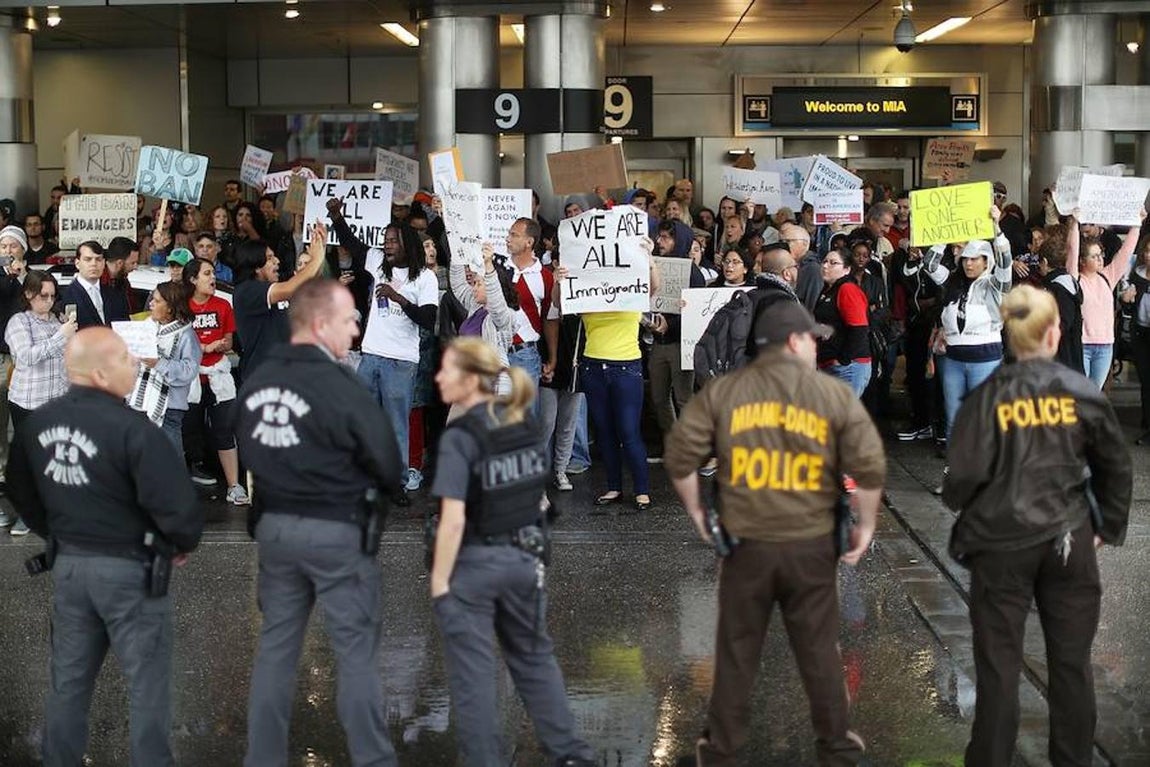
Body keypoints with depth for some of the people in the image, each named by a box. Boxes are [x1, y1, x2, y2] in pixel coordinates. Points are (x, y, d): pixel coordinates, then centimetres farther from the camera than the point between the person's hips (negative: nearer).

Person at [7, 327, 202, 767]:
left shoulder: (36, 425, 0)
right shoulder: (131, 428, -22)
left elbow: (22, 495, 13)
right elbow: (175, 502, -24)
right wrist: (184, 543, -4)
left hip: (68, 564, 7)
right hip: (129, 569, -6)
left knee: (69, 680, 18)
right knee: (147, 682, 6)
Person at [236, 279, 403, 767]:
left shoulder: (256, 382, 1)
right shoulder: (338, 385, -19)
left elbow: (249, 452, 10)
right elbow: (386, 462, -12)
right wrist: (367, 487, 8)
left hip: (273, 525, 6)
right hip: (337, 531, -6)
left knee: (276, 645, 14)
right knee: (357, 650, 3)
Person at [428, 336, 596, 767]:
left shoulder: (460, 437, -19)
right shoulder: (527, 425, 0)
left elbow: (453, 520, -22)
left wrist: (439, 580, -15)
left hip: (473, 564, -6)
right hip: (523, 557, 7)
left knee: (473, 674, 7)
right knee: (535, 659, 21)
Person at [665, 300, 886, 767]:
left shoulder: (723, 391, 0)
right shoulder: (834, 394, -2)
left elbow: (680, 455, -4)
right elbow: (870, 466, -8)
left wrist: (696, 511, 9)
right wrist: (866, 525, 5)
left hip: (745, 544, 0)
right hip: (811, 545, 0)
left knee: (736, 653, 13)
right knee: (819, 652, 14)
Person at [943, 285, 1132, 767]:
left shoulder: (988, 397, -11)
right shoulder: (1082, 393, -3)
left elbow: (965, 475, -12)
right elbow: (1116, 469, 5)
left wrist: (958, 502, 10)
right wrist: (1109, 527, 17)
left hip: (1002, 541, -2)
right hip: (1070, 541, 2)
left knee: (999, 666, 7)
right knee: (1072, 663, 14)